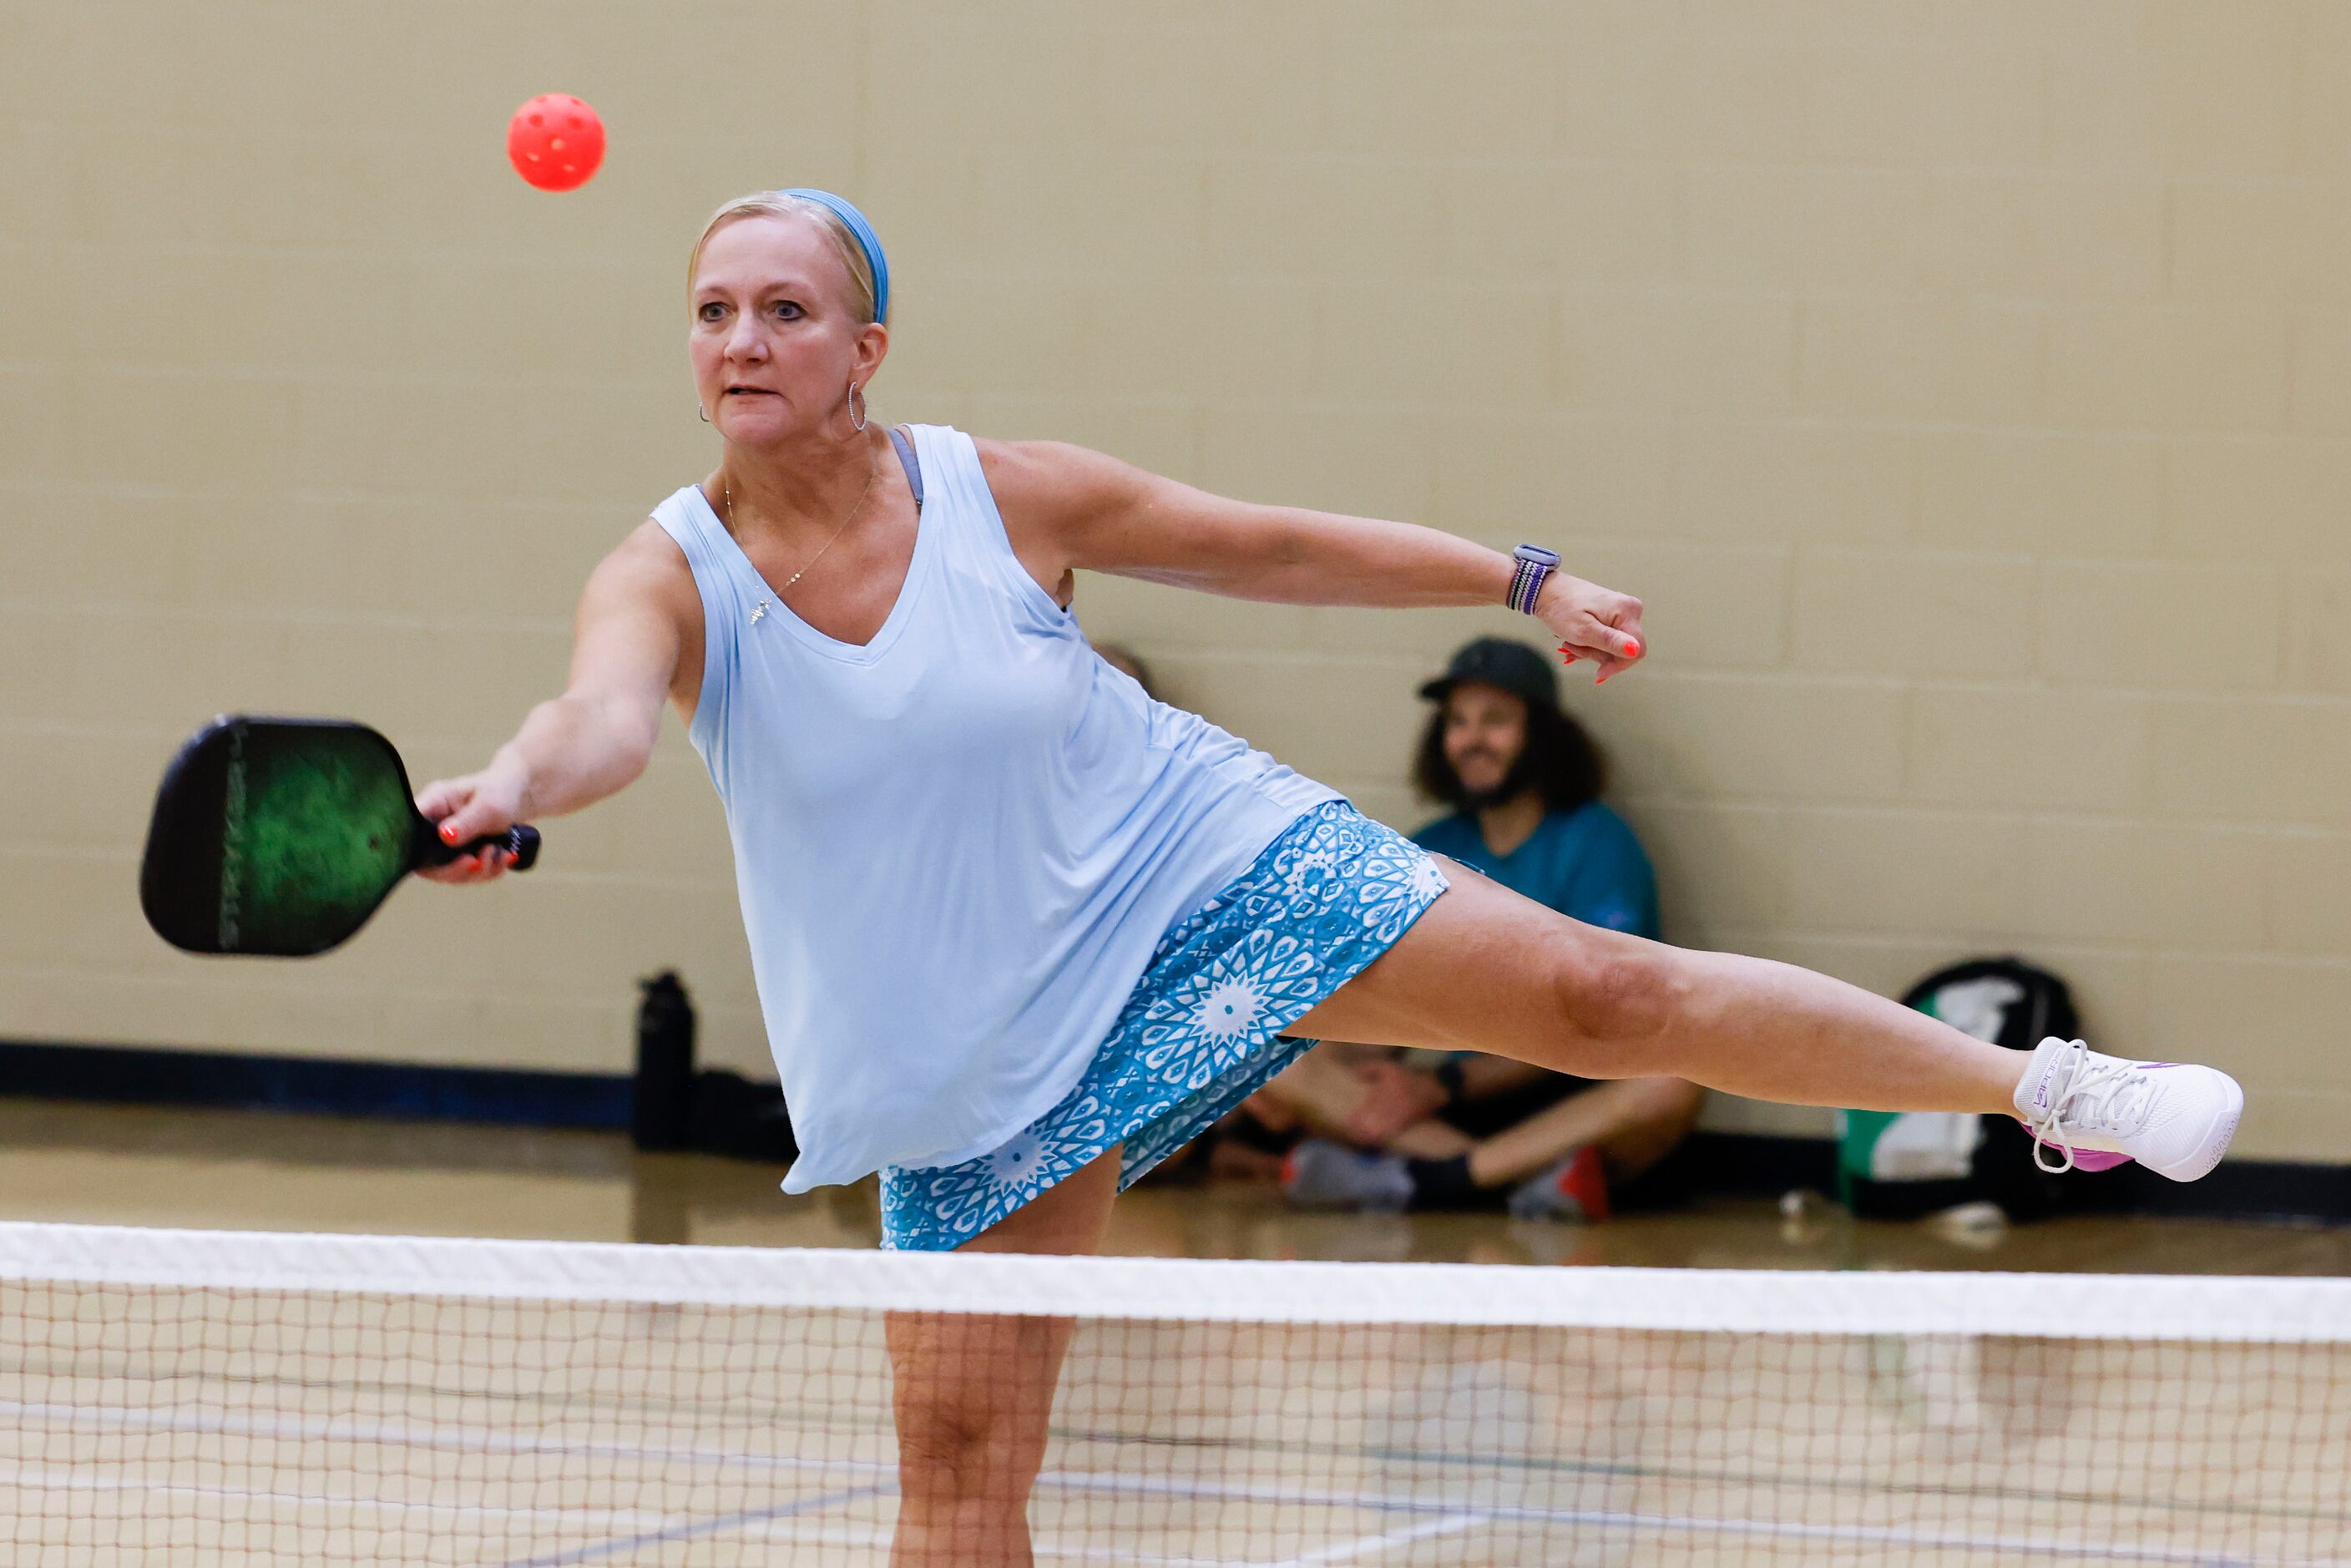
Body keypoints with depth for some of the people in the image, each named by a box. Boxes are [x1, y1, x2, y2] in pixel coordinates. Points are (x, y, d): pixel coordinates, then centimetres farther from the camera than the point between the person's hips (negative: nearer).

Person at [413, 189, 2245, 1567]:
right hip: (978, 1052, 0)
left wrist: (1526, 581, 8)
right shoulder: (669, 579, -14)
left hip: (1200, 867, 0)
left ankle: (2042, 1081, 7)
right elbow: (605, 712, -37)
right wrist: (513, 786, -60)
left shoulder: (1004, 493, -12)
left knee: (1604, 991, -8)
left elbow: (1272, 545, 3)